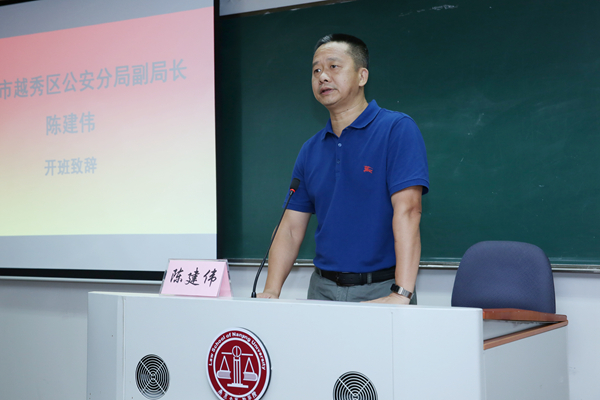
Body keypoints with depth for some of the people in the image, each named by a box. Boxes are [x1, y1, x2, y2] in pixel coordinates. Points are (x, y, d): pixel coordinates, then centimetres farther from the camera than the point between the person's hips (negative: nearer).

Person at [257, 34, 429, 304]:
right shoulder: (310, 151, 10)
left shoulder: (397, 129, -7)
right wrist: (270, 294, -3)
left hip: (380, 291, -4)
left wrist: (400, 295, -26)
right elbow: (291, 229, 10)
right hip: (322, 289, 4)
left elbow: (407, 210, -17)